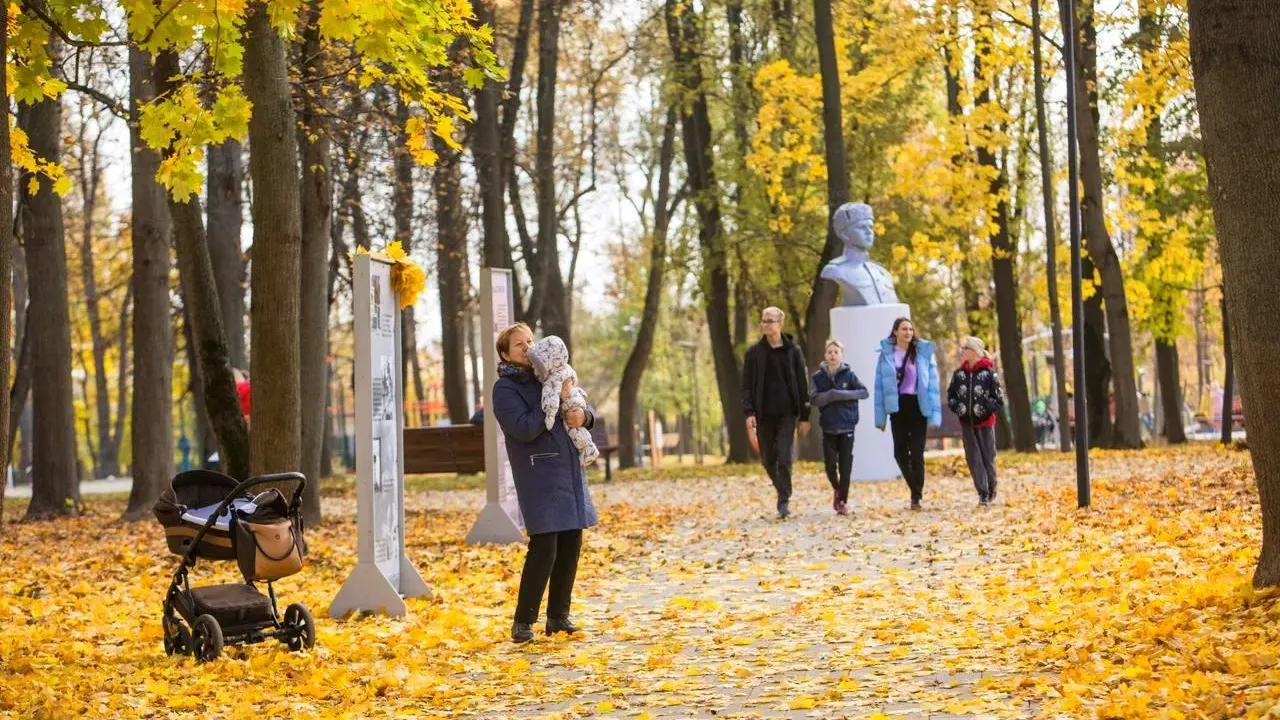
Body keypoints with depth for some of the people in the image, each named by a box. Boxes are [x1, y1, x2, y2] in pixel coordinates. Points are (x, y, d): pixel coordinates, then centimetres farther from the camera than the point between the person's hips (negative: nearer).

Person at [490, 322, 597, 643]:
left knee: (570, 547, 7)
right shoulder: (505, 388, -5)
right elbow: (525, 428, -18)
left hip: (570, 473, 7)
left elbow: (586, 409, 17)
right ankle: (523, 621, -4)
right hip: (539, 478, -7)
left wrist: (582, 415, -7)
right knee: (544, 549, -13)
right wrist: (557, 398, -18)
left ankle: (558, 616, 17)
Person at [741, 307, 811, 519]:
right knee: (768, 459, 8)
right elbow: (747, 385, 2)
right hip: (764, 414, 2)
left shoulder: (793, 351, 1)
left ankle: (784, 501, -3)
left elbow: (802, 384, 3)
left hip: (787, 412, -2)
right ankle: (783, 491, 31)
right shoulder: (754, 352, 3)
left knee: (784, 458, -11)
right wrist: (748, 412, -10)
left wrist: (805, 416, 0)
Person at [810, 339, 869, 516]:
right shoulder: (818, 377, 2)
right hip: (828, 428, 1)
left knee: (845, 466, -1)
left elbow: (864, 392, -7)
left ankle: (843, 500, 10)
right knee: (830, 466, -2)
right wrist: (832, 395, -21)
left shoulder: (848, 374, 0)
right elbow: (813, 399, -7)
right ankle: (836, 489, 28)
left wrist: (843, 394, -19)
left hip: (847, 426, -1)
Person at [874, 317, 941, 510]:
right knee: (900, 452, 4)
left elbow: (932, 384, -3)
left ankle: (916, 496, 7)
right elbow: (880, 386, 2)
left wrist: (934, 415, -9)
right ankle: (917, 489, 26)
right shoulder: (886, 354, 1)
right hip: (897, 407, 2)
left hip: (917, 406, -2)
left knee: (916, 452, -2)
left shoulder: (924, 353, -2)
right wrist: (880, 417, -1)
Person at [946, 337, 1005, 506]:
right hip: (967, 423, 3)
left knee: (988, 457, 4)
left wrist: (985, 409, -17)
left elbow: (999, 399, -7)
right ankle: (983, 494, 1)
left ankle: (991, 489, 24)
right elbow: (951, 395, 12)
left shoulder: (989, 373, -8)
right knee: (974, 458, -1)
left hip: (985, 422, -3)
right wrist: (957, 408, -5)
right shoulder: (959, 373, 4)